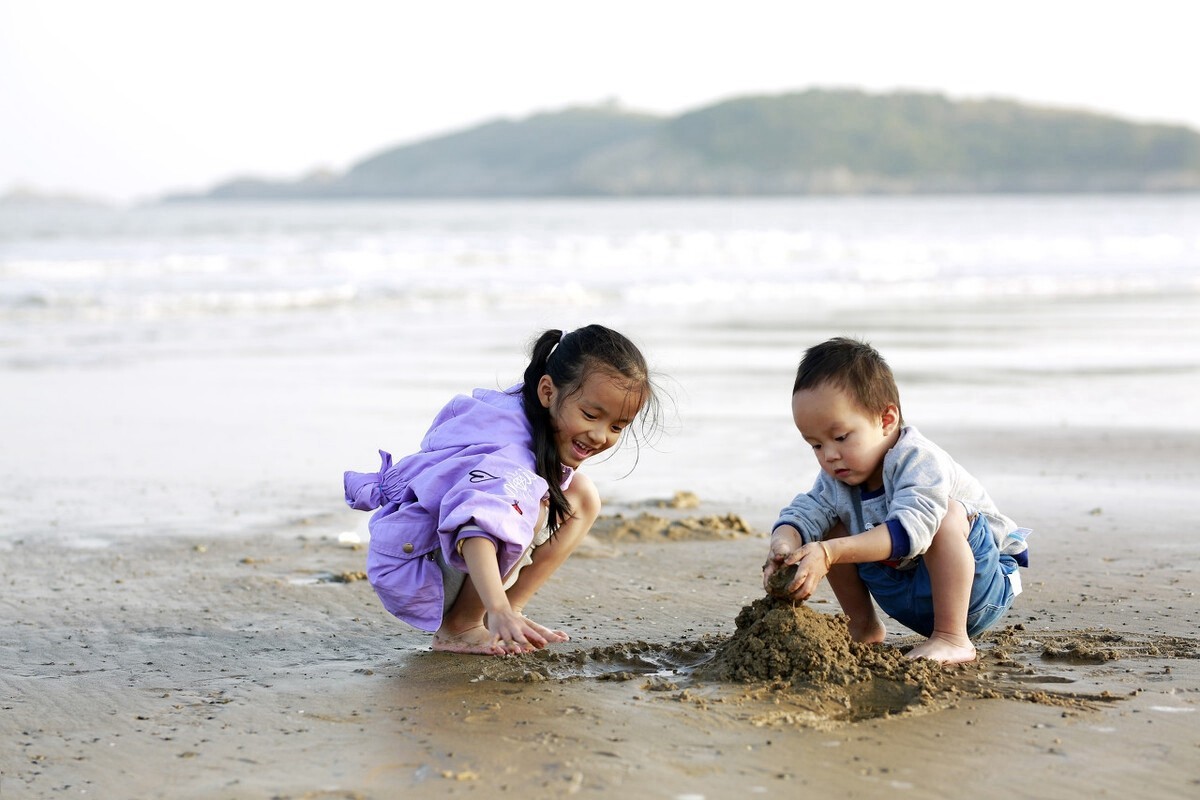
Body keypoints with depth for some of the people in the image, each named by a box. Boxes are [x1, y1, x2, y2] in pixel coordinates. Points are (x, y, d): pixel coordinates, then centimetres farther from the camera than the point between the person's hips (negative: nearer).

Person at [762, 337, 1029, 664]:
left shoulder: (919, 462, -28)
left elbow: (907, 531, -44)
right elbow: (804, 512, -12)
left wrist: (828, 554, -54)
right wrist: (784, 545, -38)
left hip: (980, 586, -7)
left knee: (948, 514, -35)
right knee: (831, 526, -1)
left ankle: (953, 638, -29)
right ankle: (864, 628, 12)